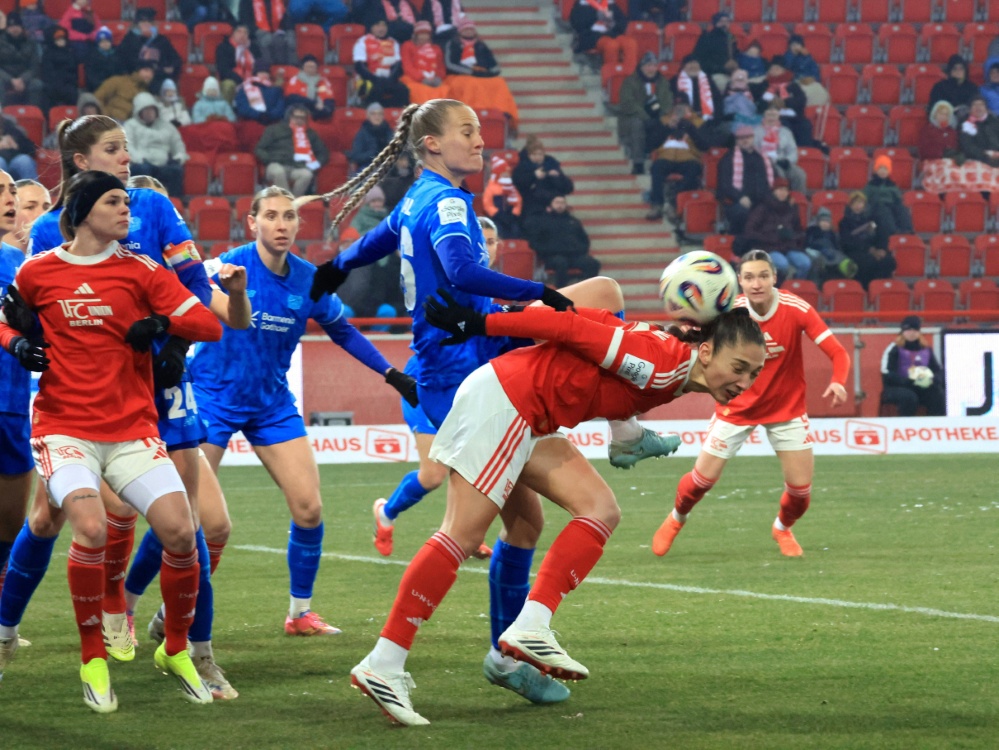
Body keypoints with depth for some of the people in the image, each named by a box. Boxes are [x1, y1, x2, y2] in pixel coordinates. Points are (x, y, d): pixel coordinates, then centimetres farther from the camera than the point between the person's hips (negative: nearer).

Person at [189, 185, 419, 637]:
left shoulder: (308, 280, -1)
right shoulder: (229, 268, -15)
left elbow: (342, 331, 15)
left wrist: (391, 373, 13)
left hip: (273, 404, 5)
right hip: (214, 397, -5)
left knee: (308, 509, -3)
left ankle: (300, 612, 12)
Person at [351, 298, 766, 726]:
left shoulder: (670, 380, 7)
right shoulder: (660, 363, -21)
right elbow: (572, 327, -19)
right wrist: (480, 325, -13)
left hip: (528, 421, 10)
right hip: (503, 398, -10)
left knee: (601, 510, 2)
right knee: (463, 536, -11)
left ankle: (530, 627, -6)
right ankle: (381, 666, -10)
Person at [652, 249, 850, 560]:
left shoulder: (797, 310, -21)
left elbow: (838, 353, -22)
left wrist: (837, 383, -43)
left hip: (786, 407, 0)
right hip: (738, 406, 0)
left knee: (801, 485, -4)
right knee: (704, 477, -2)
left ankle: (783, 528, 31)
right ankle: (676, 519, 32)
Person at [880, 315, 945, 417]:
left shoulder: (926, 349, 11)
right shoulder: (894, 349, -5)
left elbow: (938, 371, 11)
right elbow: (887, 375, -14)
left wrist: (933, 379, -14)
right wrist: (908, 380, -28)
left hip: (920, 388, 4)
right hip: (896, 388, -4)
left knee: (937, 394, -25)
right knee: (909, 397, -37)